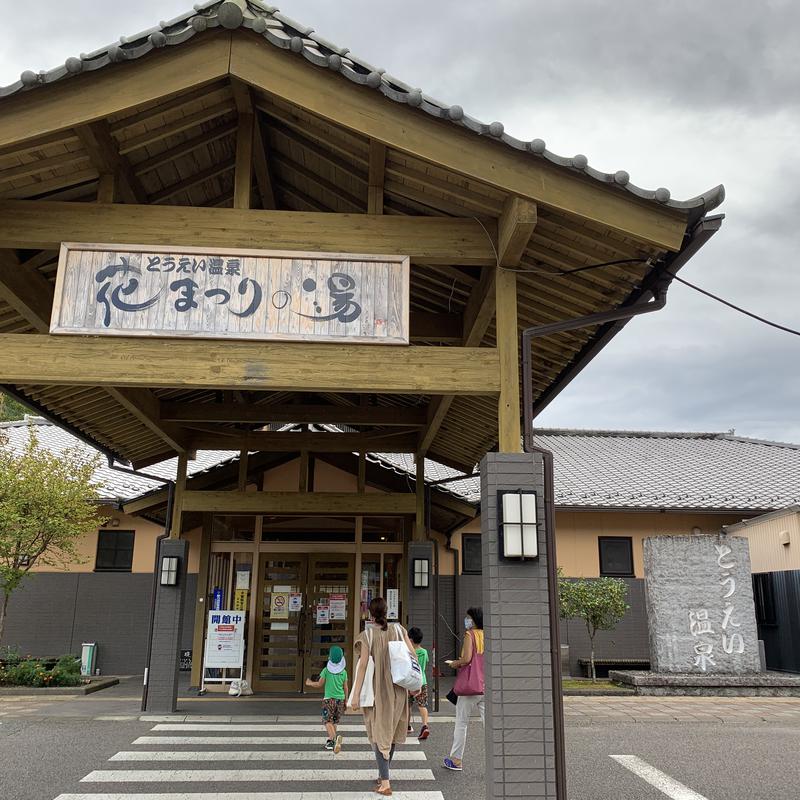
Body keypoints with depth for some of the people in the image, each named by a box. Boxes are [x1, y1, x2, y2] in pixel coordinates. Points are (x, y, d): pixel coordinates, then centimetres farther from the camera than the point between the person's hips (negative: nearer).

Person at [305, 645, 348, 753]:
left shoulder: (326, 670, -7)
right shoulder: (343, 672, 1)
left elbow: (319, 684, -3)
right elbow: (345, 688, 4)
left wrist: (310, 683, 16)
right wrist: (346, 701, 15)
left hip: (328, 699, -3)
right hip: (340, 699, 3)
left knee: (327, 721, -3)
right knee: (334, 721, 17)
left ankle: (335, 737, -27)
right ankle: (330, 740, 16)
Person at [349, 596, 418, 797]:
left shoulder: (368, 635, -10)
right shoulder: (398, 630, -1)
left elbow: (363, 665, -14)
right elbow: (413, 656, -3)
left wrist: (356, 695, -11)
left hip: (377, 690, -3)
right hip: (397, 689, 3)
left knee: (379, 732, 6)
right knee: (391, 730, 20)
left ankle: (385, 783, -1)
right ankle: (383, 775, 32)